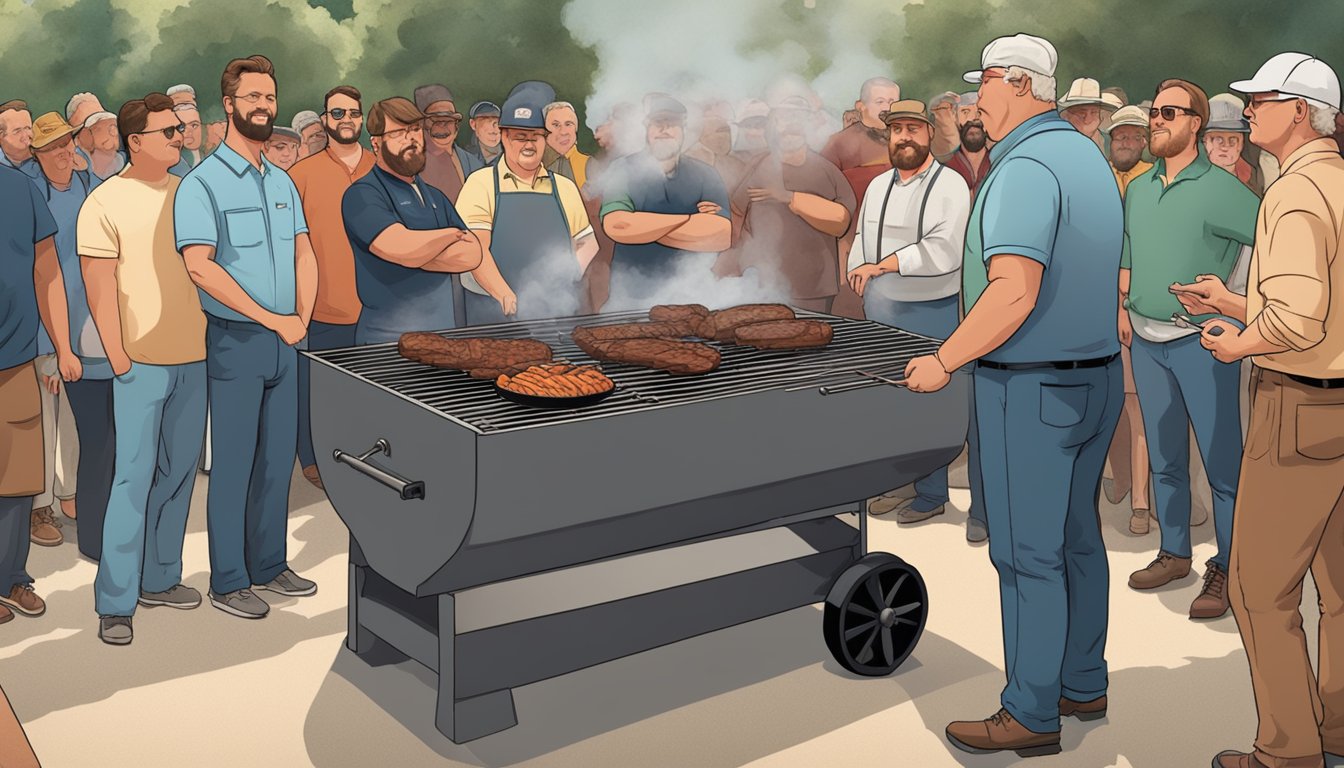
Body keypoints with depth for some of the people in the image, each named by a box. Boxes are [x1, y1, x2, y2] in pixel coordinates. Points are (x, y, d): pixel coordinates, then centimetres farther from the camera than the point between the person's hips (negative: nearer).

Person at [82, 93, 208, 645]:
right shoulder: (106, 202, -5)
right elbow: (99, 286, -8)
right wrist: (117, 357, -11)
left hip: (194, 356, 5)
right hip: (143, 361, -5)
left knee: (179, 472, 12)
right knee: (135, 477, -4)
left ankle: (159, 578, 26)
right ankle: (115, 602, 5)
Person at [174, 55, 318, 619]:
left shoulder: (282, 183, 13)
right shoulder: (203, 183, -8)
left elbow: (304, 254, 14)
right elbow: (199, 265, -18)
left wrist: (301, 317, -3)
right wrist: (271, 318, -17)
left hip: (283, 340, 6)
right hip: (235, 340, -6)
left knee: (278, 457, 12)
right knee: (233, 463, 0)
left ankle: (269, 565, 26)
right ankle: (228, 582, 11)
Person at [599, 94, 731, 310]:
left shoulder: (704, 175, 3)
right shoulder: (624, 170, -1)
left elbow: (723, 236, -13)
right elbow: (615, 226, -20)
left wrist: (642, 227, -14)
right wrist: (692, 220, -14)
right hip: (630, 298, -1)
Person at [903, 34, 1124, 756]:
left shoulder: (1025, 169, -19)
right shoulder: (1091, 157, 12)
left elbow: (1014, 293, -28)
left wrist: (943, 361, -18)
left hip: (1031, 387, -10)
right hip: (1097, 375, 10)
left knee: (1027, 555, -1)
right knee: (1076, 538, 18)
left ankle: (1031, 716, 9)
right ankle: (1083, 683, 30)